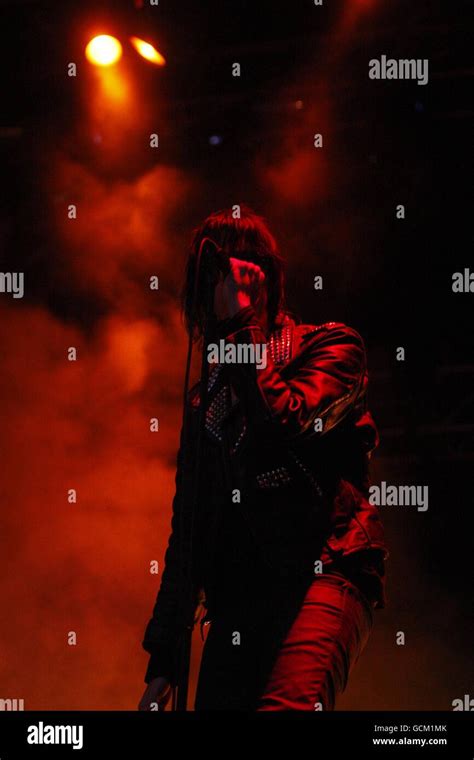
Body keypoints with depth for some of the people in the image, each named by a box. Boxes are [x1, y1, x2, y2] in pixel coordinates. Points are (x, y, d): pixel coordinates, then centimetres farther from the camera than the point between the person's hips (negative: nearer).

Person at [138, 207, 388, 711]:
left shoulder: (330, 347, 10)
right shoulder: (205, 396, 23)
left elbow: (283, 423, -12)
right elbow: (189, 531, 23)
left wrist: (239, 323, -3)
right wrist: (162, 664, 19)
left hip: (324, 574, -5)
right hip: (236, 593, 6)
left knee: (287, 703, -31)